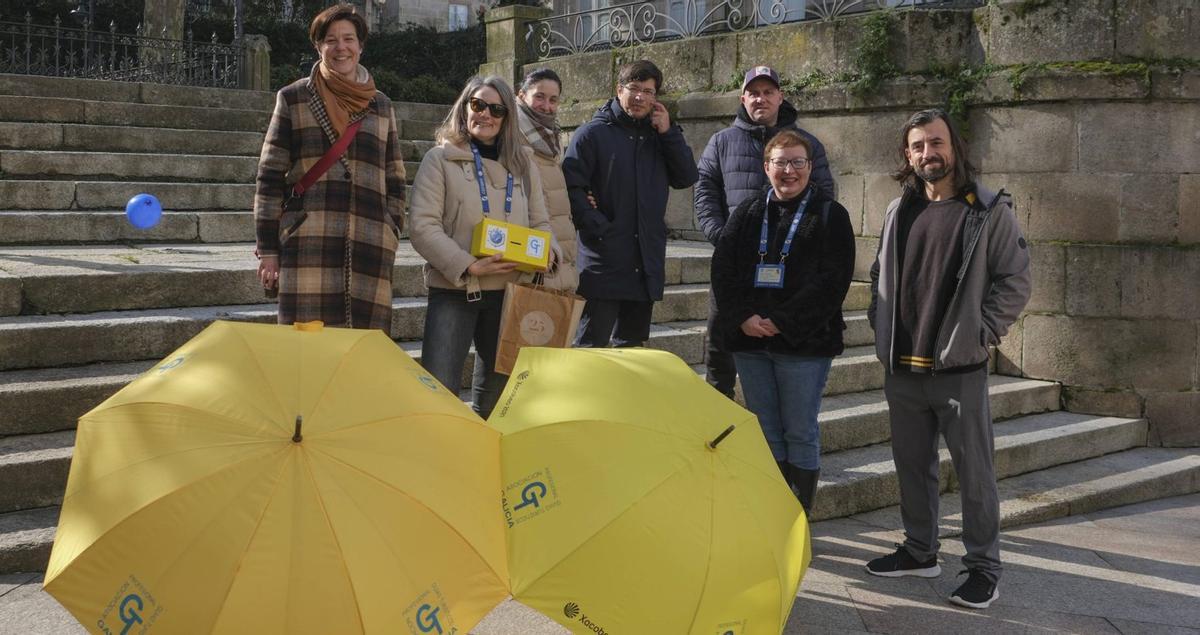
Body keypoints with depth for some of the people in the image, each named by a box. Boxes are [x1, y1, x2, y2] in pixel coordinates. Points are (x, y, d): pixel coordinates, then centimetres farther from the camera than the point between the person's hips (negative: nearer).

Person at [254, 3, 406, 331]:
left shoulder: (381, 106, 17)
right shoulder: (293, 99, 9)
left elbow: (394, 182, 18)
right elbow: (270, 176, 5)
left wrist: (391, 240, 9)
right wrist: (267, 249, -1)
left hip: (370, 245, 3)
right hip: (309, 243, -2)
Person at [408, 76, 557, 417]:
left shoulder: (523, 164, 12)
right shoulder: (440, 159, -2)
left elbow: (540, 222, 17)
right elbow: (423, 228, -9)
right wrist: (468, 266, -20)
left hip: (509, 292, 5)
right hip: (454, 290, -4)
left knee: (498, 389, 14)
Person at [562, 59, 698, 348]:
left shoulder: (658, 137, 15)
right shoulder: (593, 133, -2)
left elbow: (686, 178, 6)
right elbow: (570, 186, -10)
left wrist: (668, 132, -2)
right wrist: (598, 227, -18)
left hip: (646, 267, 6)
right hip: (603, 265, -6)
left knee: (633, 346, 15)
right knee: (592, 346, -5)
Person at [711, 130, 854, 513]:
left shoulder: (830, 215, -1)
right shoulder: (748, 213, 11)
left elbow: (832, 280, -10)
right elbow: (722, 268, 5)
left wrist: (783, 322, -16)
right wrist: (742, 318, -10)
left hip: (804, 342, -4)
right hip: (750, 340, 4)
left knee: (800, 433, 2)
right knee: (765, 431, 11)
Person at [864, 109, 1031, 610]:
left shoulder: (990, 211, -5)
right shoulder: (899, 211, 11)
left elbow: (1014, 282, -5)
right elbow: (880, 275, 20)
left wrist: (980, 334, -11)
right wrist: (880, 326, 9)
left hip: (960, 369, -5)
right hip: (901, 368, 5)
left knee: (973, 471, 2)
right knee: (912, 465, 15)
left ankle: (983, 567, 13)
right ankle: (920, 551, 30)